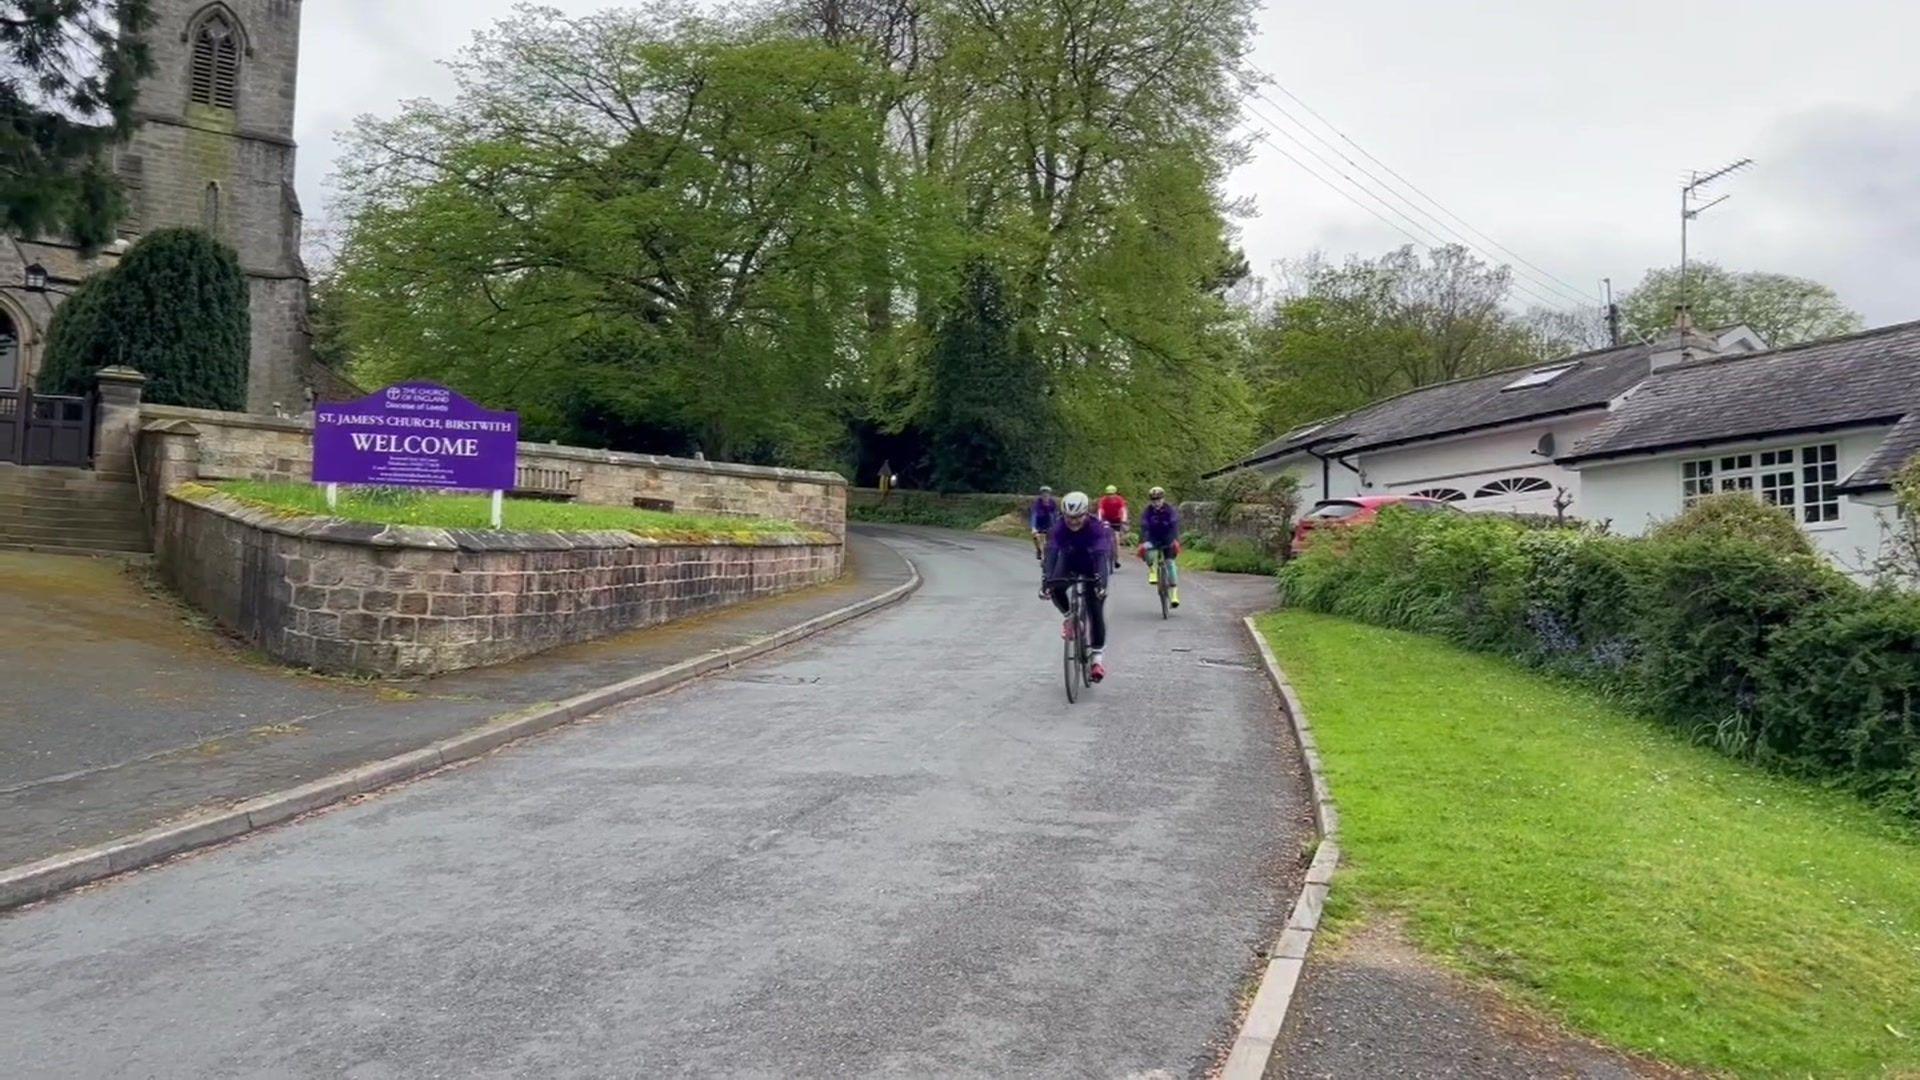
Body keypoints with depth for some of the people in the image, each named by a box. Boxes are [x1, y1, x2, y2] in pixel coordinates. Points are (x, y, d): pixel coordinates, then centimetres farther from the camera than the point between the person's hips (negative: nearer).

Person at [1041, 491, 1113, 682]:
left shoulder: (1096, 528, -33)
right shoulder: (1059, 527, -28)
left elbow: (1101, 555, -43)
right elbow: (1051, 553, -36)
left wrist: (1101, 582, -58)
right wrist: (1045, 581, -50)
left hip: (1093, 565, -2)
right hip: (1070, 561, 2)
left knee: (1096, 610, -11)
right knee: (1055, 589, -28)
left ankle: (1097, 656, -1)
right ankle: (1070, 616, 1)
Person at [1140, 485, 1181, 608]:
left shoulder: (1170, 509, -16)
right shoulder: (1147, 511, -13)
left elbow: (1174, 525, -29)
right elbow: (1144, 527, -25)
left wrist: (1175, 541, -45)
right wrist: (1142, 543, -41)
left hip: (1168, 540, 0)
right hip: (1153, 539, 0)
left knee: (1170, 562, -14)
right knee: (1146, 548, -34)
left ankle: (1174, 593, -14)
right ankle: (1152, 570, -10)